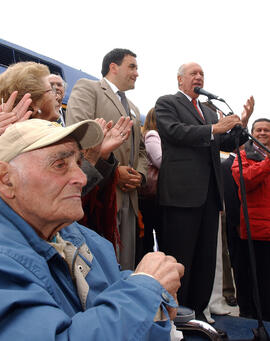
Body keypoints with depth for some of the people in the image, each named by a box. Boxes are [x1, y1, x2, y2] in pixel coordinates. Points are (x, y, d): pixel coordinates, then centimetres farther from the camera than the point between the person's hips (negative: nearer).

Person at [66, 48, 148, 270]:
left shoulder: (133, 109, 27)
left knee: (126, 266, 9)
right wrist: (113, 170, -15)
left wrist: (140, 174, 5)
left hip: (128, 197, 8)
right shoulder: (87, 88, 2)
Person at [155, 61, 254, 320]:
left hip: (210, 192, 7)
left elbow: (227, 144, 18)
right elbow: (176, 132, -12)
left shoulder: (209, 111, 24)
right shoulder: (166, 103, 5)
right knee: (180, 257, -1)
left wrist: (242, 124, 1)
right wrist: (214, 129, -17)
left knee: (206, 257, 10)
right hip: (182, 191, -7)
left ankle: (197, 311, 21)